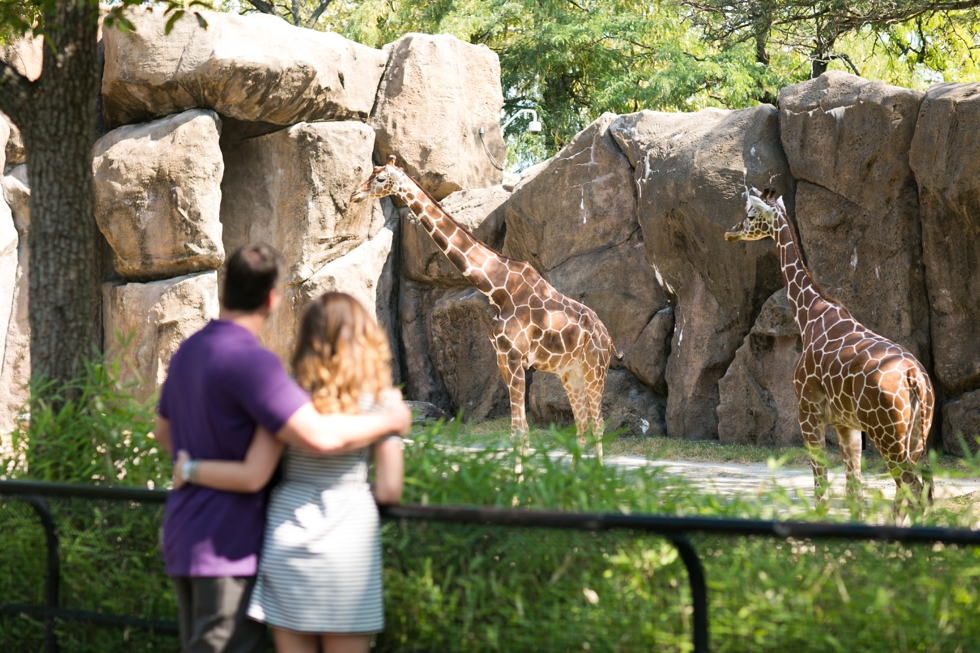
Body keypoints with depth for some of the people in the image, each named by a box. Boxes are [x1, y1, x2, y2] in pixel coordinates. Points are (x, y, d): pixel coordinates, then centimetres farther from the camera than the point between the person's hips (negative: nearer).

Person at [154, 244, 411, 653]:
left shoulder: (189, 351, 10)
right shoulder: (249, 361, -19)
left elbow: (165, 433, 26)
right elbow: (319, 436, -28)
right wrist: (389, 420, -13)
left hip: (185, 539, 9)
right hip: (230, 544, -9)